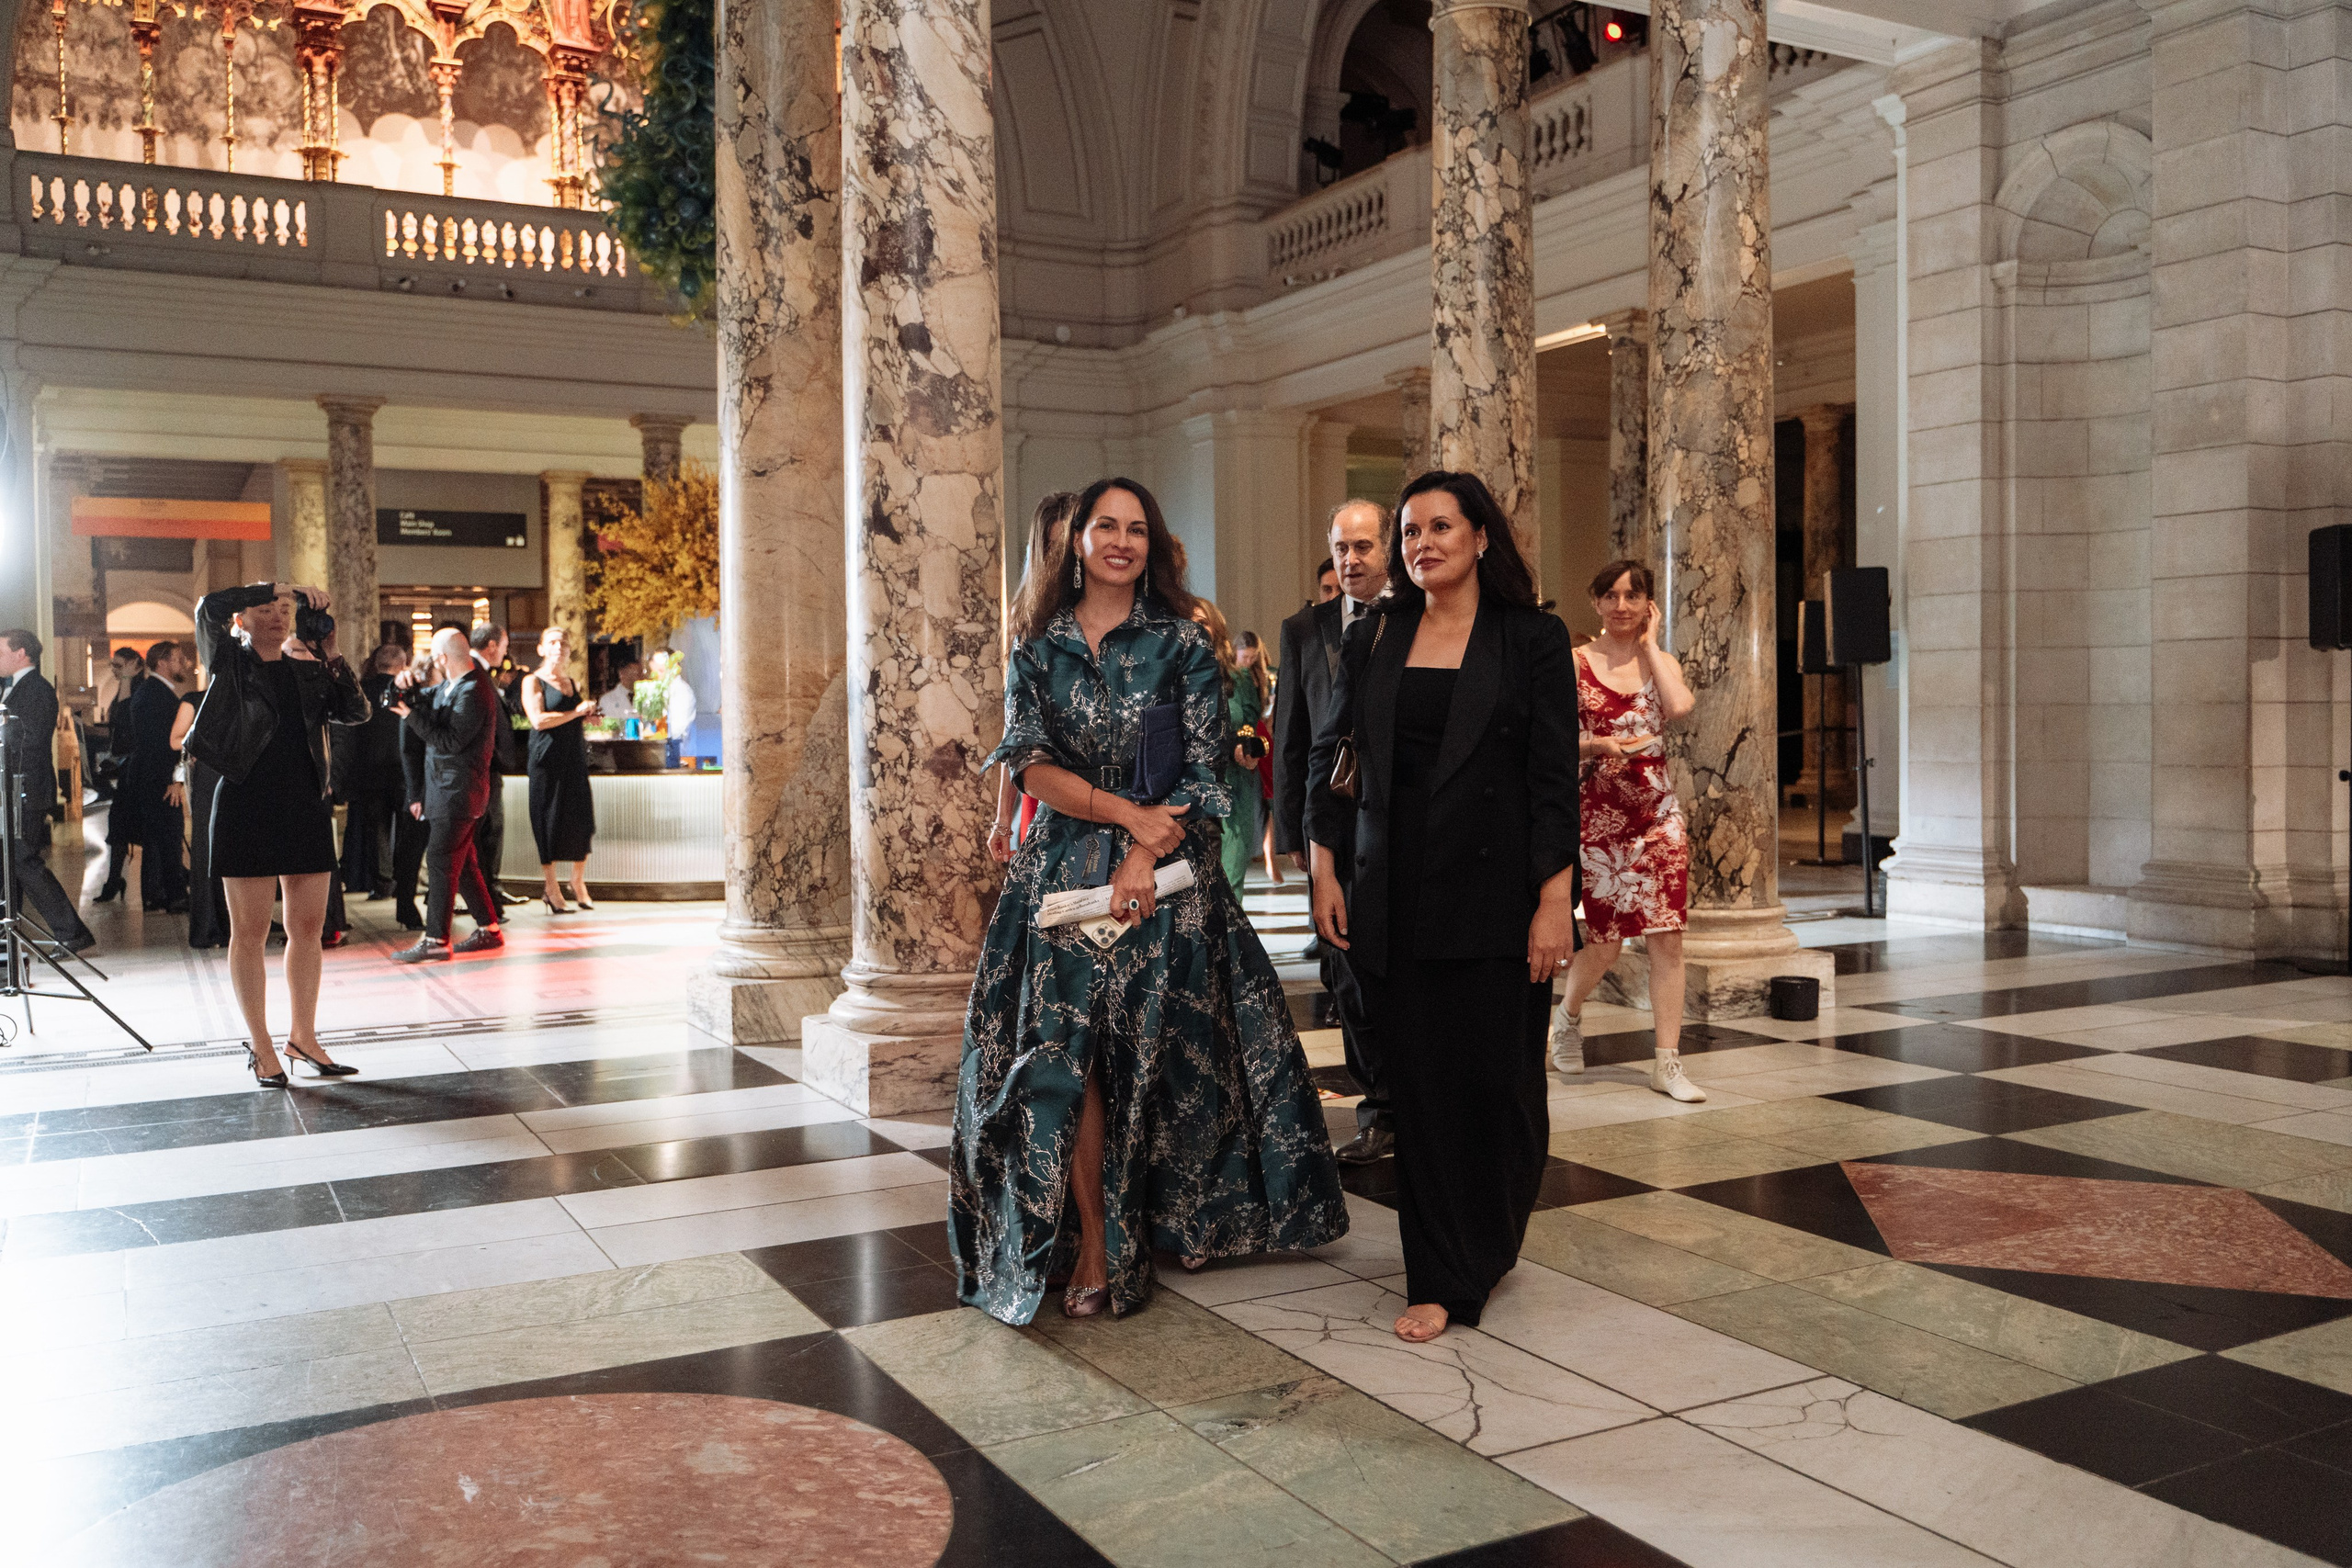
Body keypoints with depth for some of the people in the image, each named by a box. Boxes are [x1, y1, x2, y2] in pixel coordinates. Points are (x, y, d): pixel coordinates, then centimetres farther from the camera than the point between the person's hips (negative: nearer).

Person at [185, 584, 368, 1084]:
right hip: (247, 805, -4)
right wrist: (272, 588, -8)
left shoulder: (307, 670, 13)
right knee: (250, 931, 1)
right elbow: (209, 607, -15)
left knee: (307, 927, 7)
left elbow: (357, 713, 2)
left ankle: (303, 1037, 17)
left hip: (306, 808, 4)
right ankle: (260, 1047, 10)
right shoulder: (229, 662, 2)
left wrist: (331, 657, -6)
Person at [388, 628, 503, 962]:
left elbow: (450, 741, -21)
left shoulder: (472, 694, -20)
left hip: (457, 790, -10)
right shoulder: (453, 685, 12)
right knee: (463, 861, 14)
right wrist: (412, 691, -3)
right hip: (448, 787, 10)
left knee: (440, 861, -9)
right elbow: (432, 698, 19)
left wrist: (413, 715, -18)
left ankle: (435, 940, -7)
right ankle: (488, 930, 21)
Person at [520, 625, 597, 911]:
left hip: (576, 758, 5)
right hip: (548, 759, -5)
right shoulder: (533, 681, 0)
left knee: (581, 821, 1)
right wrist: (575, 713, -10)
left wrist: (589, 716, 8)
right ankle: (552, 890, 8)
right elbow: (539, 720, -14)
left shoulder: (573, 684, 19)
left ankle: (578, 883, 16)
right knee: (550, 823, -1)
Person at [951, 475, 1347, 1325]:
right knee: (1067, 1055, -5)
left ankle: (1174, 1220, 21)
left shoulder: (1183, 644, 3)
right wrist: (1128, 812, -13)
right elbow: (1034, 765, -1)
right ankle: (1093, 1246, 1)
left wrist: (1144, 856, -13)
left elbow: (1205, 774, -2)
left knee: (1157, 1054, 3)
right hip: (1063, 871, 1)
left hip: (1165, 874, -1)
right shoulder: (1037, 648, 8)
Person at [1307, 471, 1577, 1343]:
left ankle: (1491, 1241, 26)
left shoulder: (1532, 639, -1)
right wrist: (1325, 871, 4)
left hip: (1496, 891, -2)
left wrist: (1554, 902, -12)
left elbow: (1555, 778, -5)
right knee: (1420, 1084, 5)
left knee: (1498, 1077, 2)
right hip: (1398, 894, 3)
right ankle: (1440, 1279, 17)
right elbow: (1328, 755, 12)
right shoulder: (1373, 639, 9)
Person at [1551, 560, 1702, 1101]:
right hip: (1599, 814, -2)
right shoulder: (1574, 662, 1)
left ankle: (1667, 1063, 3)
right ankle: (1568, 1015, 33)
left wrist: (1650, 643, -6)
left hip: (1659, 813, 2)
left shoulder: (1661, 660, 8)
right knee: (1605, 943, 2)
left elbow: (1680, 707, -14)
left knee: (1666, 935, -3)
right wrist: (1595, 744, -19)